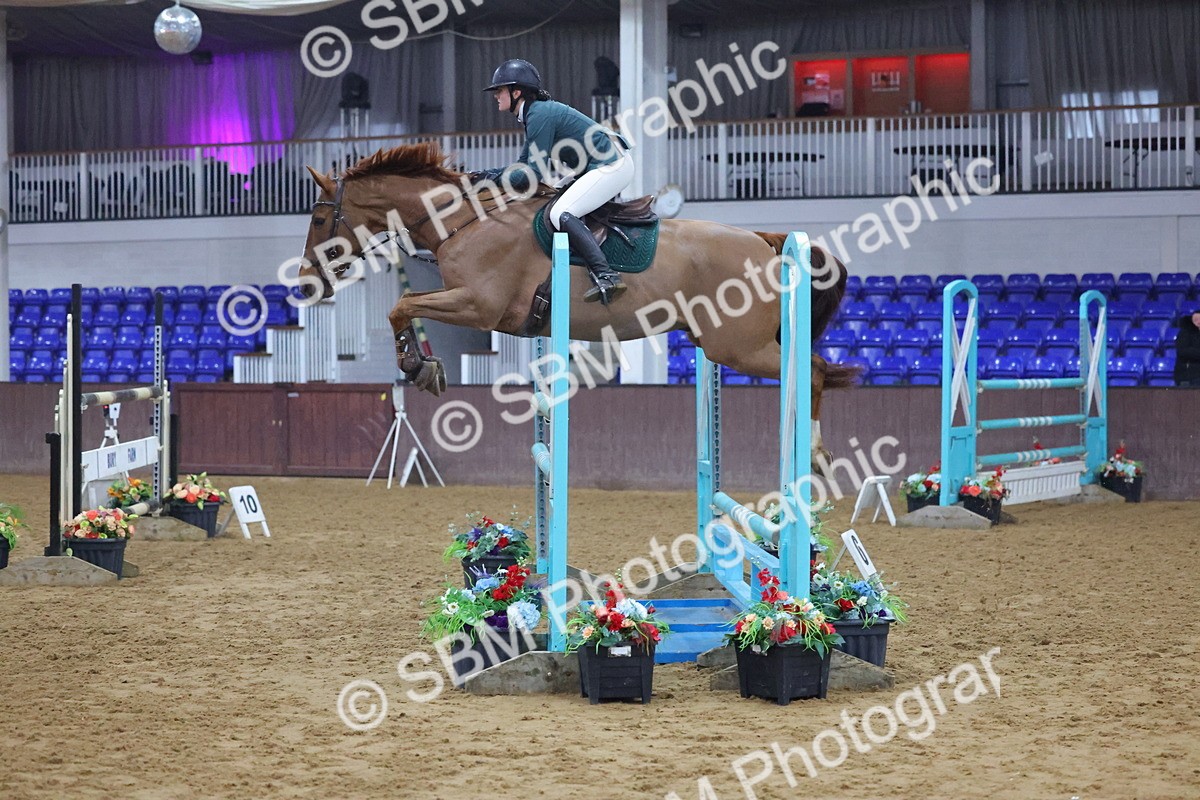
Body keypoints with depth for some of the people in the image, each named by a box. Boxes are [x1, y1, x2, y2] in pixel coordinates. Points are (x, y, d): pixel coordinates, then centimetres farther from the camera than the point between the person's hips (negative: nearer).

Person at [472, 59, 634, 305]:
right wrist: (487, 174, 9)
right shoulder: (535, 113, 14)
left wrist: (495, 178, -9)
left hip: (611, 165, -11)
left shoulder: (540, 115, -16)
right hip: (610, 164, 11)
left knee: (561, 214, -22)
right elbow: (523, 164, 20)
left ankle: (605, 276, -34)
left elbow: (533, 172, -19)